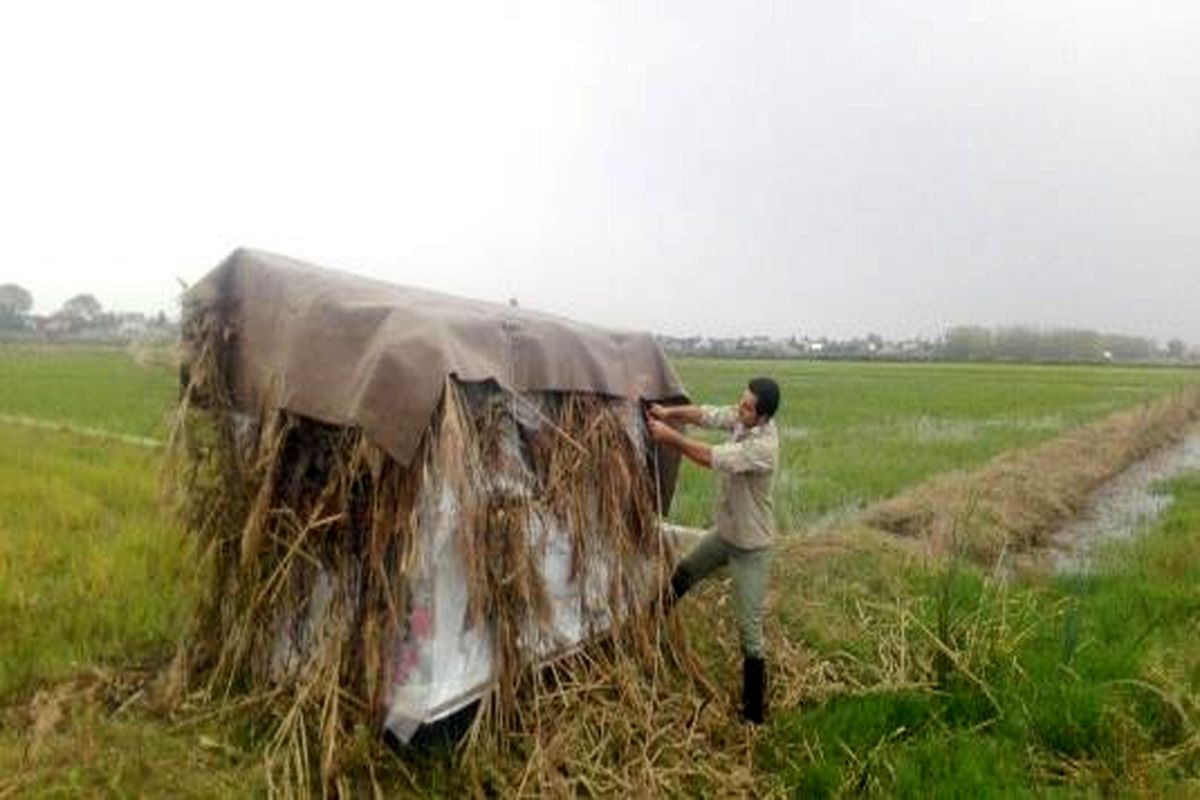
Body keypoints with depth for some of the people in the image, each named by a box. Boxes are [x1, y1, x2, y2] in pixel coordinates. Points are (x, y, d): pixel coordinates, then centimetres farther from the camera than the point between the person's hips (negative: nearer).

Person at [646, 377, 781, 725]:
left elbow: (711, 458, -37)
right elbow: (707, 414, -8)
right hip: (725, 532, 9)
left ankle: (754, 711, 11)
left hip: (750, 546, -8)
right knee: (684, 572, 29)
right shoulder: (742, 418, -9)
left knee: (749, 628, -2)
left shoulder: (763, 447, -33)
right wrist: (669, 412, -24)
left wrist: (670, 437, -31)